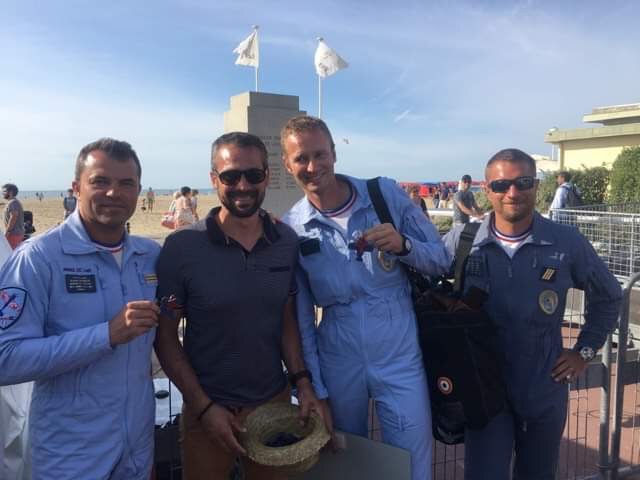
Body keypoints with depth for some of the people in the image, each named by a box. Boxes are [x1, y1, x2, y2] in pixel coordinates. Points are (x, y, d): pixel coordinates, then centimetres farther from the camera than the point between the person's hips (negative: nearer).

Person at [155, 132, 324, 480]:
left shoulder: (288, 242, -4)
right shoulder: (181, 247, -14)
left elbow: (287, 318, 5)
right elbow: (165, 335, -8)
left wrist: (302, 382, -5)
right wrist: (203, 406, -11)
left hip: (276, 402, 3)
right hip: (208, 408, -3)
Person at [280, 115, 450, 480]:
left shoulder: (388, 195, -6)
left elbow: (442, 261, -1)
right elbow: (301, 319, 1)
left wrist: (402, 245, -21)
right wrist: (315, 389, 1)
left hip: (400, 357, -1)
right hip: (338, 364, 2)